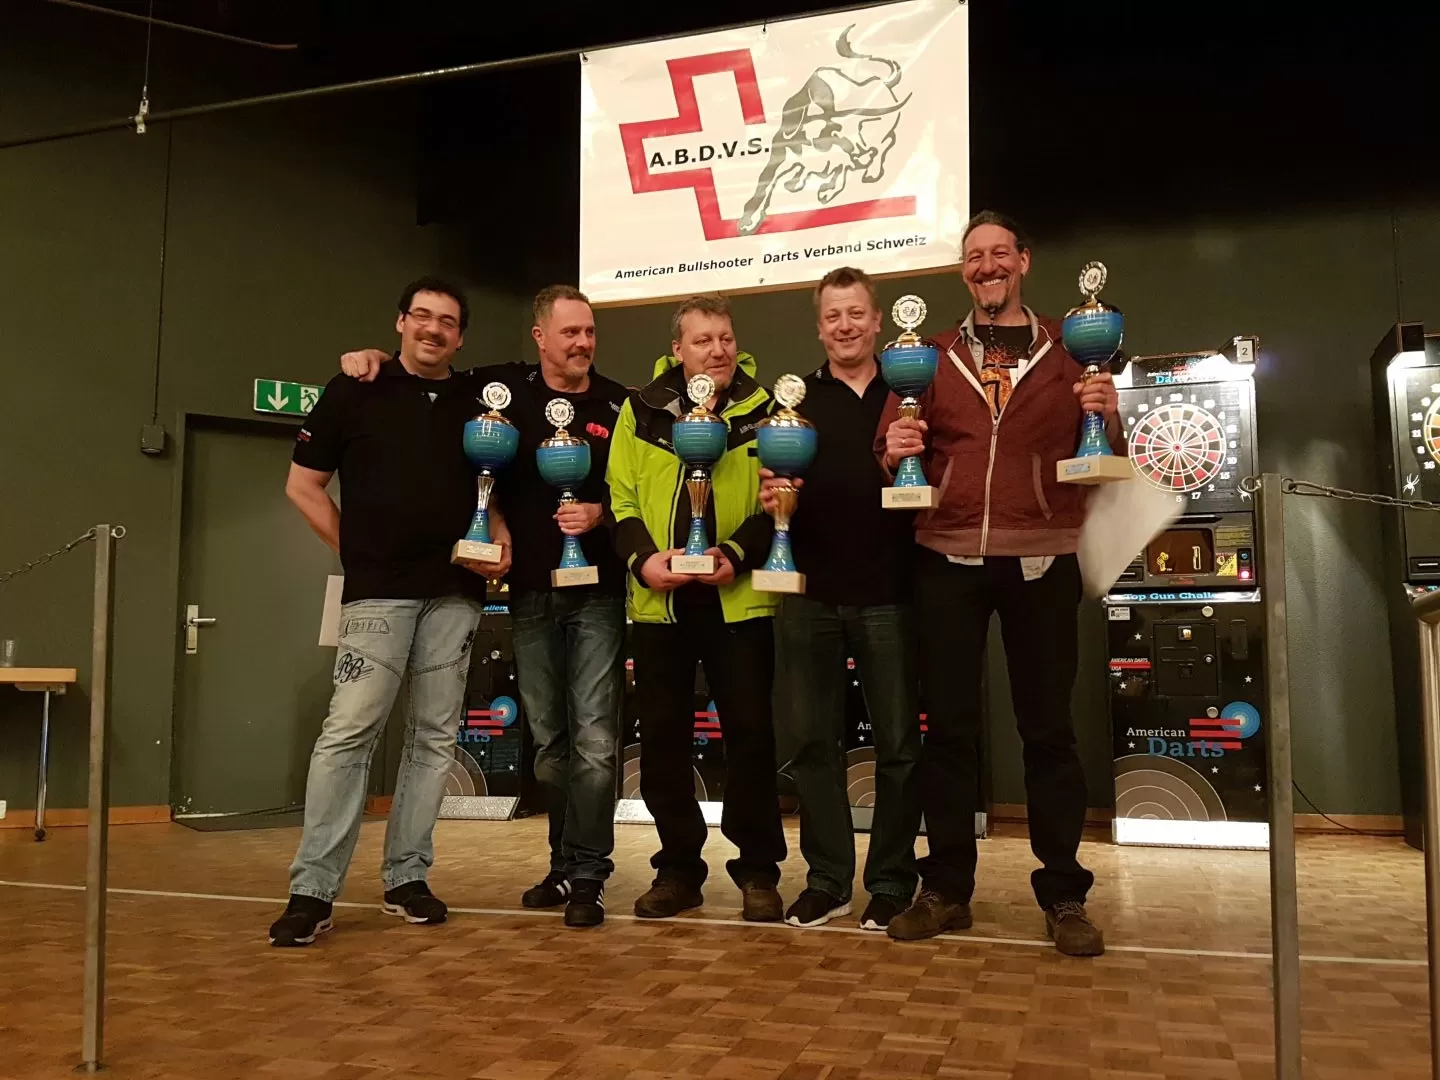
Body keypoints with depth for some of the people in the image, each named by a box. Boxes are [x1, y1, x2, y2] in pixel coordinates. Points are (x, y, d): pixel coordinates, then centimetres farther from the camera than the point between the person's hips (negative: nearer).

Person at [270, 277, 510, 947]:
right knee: (350, 729, -11)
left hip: (455, 593, 4)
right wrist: (357, 553, 1)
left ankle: (407, 878, 16)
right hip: (378, 591, -4)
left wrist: (499, 536, 2)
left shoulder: (476, 403, 14)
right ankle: (312, 890, -4)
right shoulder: (354, 392, 4)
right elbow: (303, 485, 6)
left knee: (435, 736, 5)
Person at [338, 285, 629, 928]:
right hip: (529, 592, 3)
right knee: (547, 738, 11)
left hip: (596, 592, -3)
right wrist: (377, 358, 1)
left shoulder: (618, 405, 1)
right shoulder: (500, 388, 6)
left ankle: (585, 874, 2)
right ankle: (566, 865, 24)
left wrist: (602, 512, -15)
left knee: (594, 737, -6)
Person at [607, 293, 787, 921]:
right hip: (658, 599, 2)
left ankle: (758, 871, 16)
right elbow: (620, 498, 6)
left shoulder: (762, 409, 4)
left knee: (750, 733, 1)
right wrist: (642, 557, -11)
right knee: (662, 735, 8)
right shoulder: (641, 410, 7)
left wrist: (738, 552, -16)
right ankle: (678, 868, 22)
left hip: (737, 598, -2)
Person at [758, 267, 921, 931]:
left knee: (898, 741, 6)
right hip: (810, 591, 1)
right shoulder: (795, 399, 10)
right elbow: (771, 488, 8)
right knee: (810, 740, 6)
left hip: (887, 592, -1)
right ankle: (827, 880, 19)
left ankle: (891, 881, 19)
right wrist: (770, 499, -14)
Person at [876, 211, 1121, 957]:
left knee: (1048, 728, 4)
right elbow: (894, 440, 7)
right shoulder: (934, 356, 12)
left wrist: (1107, 420, -13)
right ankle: (946, 889, 16)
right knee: (948, 726, 5)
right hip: (947, 560, 1)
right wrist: (893, 449, -15)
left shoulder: (1067, 350, 10)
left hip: (1040, 561, -1)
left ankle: (1063, 896, 15)